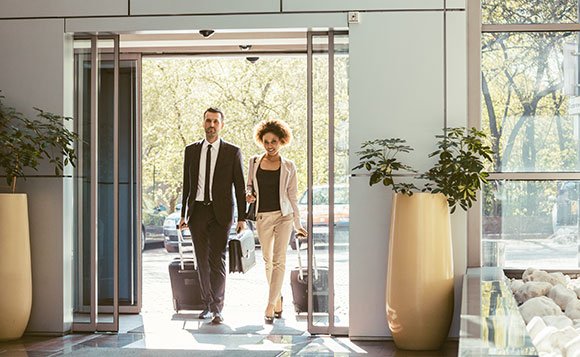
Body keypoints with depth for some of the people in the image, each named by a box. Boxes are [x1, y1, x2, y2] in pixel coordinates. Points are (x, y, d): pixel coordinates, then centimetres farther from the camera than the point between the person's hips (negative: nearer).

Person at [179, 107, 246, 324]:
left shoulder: (232, 152, 1)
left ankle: (217, 309, -4)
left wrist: (242, 218, -3)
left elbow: (240, 186, 2)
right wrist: (183, 214, 9)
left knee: (217, 260, -8)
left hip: (220, 212, -3)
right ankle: (207, 304, 21)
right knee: (202, 261, 8)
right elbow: (187, 184, 13)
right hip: (197, 211, 3)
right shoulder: (191, 150, 10)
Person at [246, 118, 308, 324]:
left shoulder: (288, 166, 2)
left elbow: (293, 197, 5)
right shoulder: (254, 162, 6)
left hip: (283, 215, -2)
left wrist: (298, 225, 5)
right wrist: (248, 194, -8)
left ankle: (270, 306, -13)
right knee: (268, 261, 11)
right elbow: (249, 185, 17)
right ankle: (277, 299, 28)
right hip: (262, 217, 3)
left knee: (279, 261, -11)